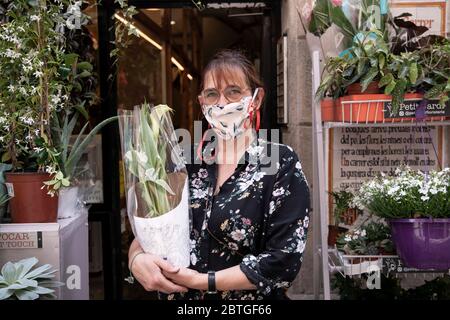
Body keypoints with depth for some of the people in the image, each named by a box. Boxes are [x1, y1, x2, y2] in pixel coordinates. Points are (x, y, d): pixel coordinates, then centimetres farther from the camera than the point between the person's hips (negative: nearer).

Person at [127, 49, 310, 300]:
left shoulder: (281, 162, -13)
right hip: (177, 294, 4)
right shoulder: (188, 161, -1)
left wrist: (200, 280, -21)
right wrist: (136, 258, -19)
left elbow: (284, 261, -20)